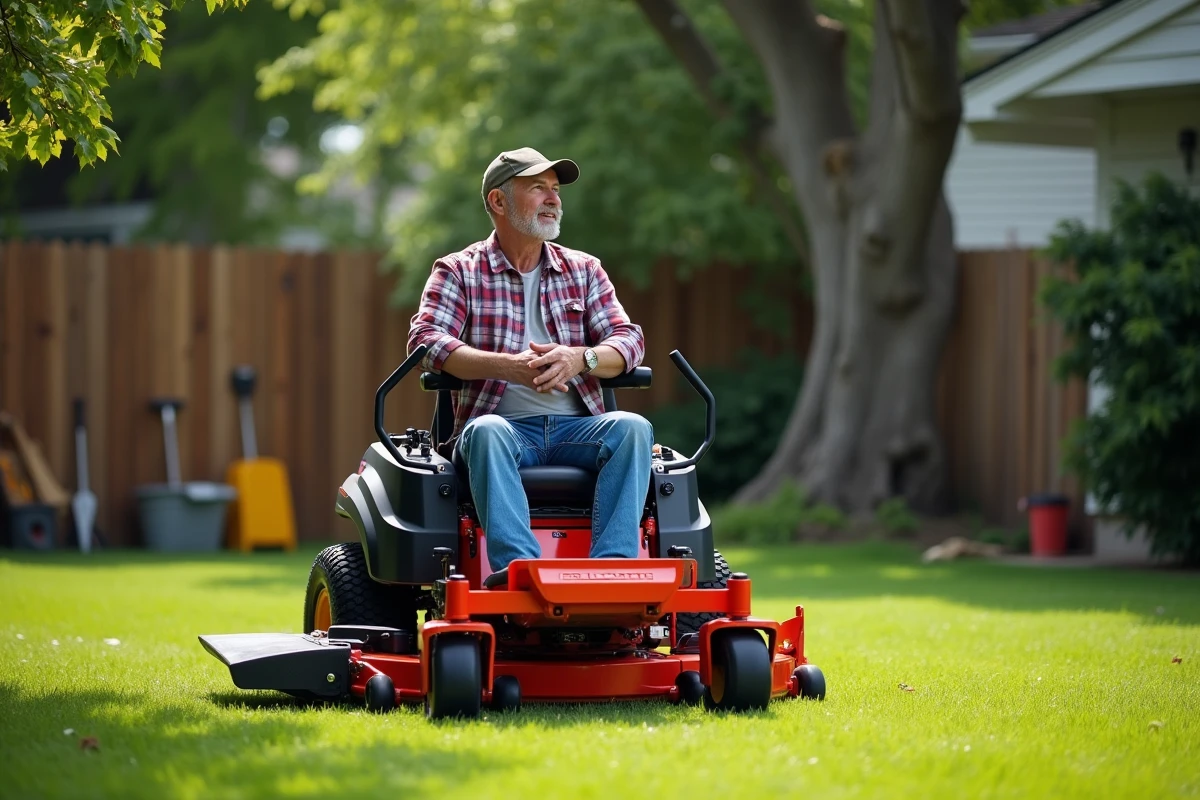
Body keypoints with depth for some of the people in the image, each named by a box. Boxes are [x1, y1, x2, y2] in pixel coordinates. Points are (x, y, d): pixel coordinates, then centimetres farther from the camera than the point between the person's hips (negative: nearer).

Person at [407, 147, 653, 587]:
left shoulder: (583, 270, 18)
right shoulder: (458, 272, 8)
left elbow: (628, 341, 6)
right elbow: (425, 340, -8)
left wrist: (578, 359, -18)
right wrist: (507, 366, -24)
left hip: (577, 427, 3)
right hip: (506, 422, -3)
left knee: (633, 428, -28)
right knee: (487, 431, -36)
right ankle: (515, 565, -50)